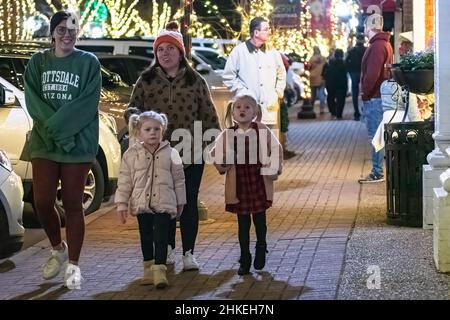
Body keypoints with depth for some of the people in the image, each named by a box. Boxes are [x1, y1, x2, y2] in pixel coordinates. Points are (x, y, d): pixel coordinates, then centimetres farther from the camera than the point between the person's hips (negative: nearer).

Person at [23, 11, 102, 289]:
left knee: (73, 204, 0)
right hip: (43, 142, 3)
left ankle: (73, 265, 8)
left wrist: (59, 126, -17)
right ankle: (58, 249, 25)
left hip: (78, 144, -3)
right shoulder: (38, 62, 9)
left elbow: (87, 105, -9)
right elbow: (33, 101, 0)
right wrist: (53, 127, -15)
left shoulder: (88, 62, 1)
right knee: (43, 202, -1)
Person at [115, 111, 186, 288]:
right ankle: (148, 268, 25)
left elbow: (179, 179, 7)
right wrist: (122, 204, 0)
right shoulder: (131, 154, 1)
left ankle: (159, 270, -8)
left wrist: (180, 202, 10)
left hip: (164, 204, -1)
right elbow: (124, 181, 2)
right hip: (142, 204, 2)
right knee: (146, 237, 12)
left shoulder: (170, 153, 0)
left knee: (161, 238, -7)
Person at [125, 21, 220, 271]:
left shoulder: (195, 81, 5)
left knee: (189, 203, 2)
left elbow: (208, 115, 7)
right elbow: (132, 109, 11)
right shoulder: (146, 81, 6)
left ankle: (188, 253, 9)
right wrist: (134, 115, -12)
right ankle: (167, 250, 19)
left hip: (191, 155, -1)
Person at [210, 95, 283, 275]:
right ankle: (245, 259, 16)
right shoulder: (227, 135, -1)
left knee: (259, 220, 9)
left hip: (259, 182, -1)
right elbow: (217, 154, 5)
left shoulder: (262, 131, -4)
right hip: (238, 184, 1)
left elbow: (276, 148, 3)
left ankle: (261, 250, 33)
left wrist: (274, 168, -6)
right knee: (243, 223, 7)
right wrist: (221, 163, -15)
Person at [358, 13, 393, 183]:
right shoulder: (385, 44, 18)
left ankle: (377, 173, -4)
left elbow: (372, 74, -23)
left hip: (374, 98, -10)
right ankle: (377, 171, 16)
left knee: (375, 137, -6)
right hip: (379, 96, 10)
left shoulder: (377, 46, -15)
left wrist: (364, 93, -12)